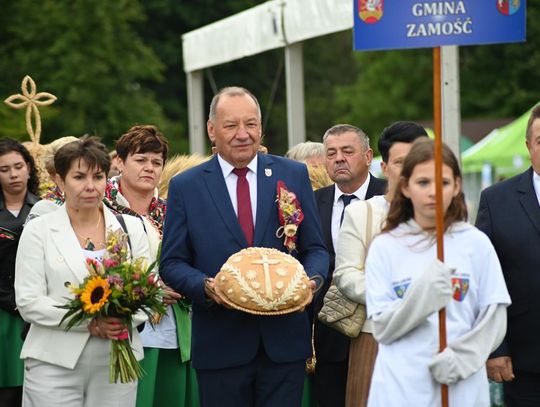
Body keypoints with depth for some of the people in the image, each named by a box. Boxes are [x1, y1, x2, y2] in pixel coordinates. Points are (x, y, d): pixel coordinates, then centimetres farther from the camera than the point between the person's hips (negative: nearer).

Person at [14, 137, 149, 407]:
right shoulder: (38, 230, 3)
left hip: (117, 362, 2)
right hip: (55, 363, -2)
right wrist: (91, 323, -14)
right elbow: (28, 302, -4)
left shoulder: (131, 227, 10)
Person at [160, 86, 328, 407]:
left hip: (285, 341, 1)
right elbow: (172, 263, 3)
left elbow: (315, 249, 9)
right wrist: (205, 286, -17)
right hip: (220, 346, -1)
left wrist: (311, 279, -13)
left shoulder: (294, 175, 6)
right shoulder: (185, 187, 3)